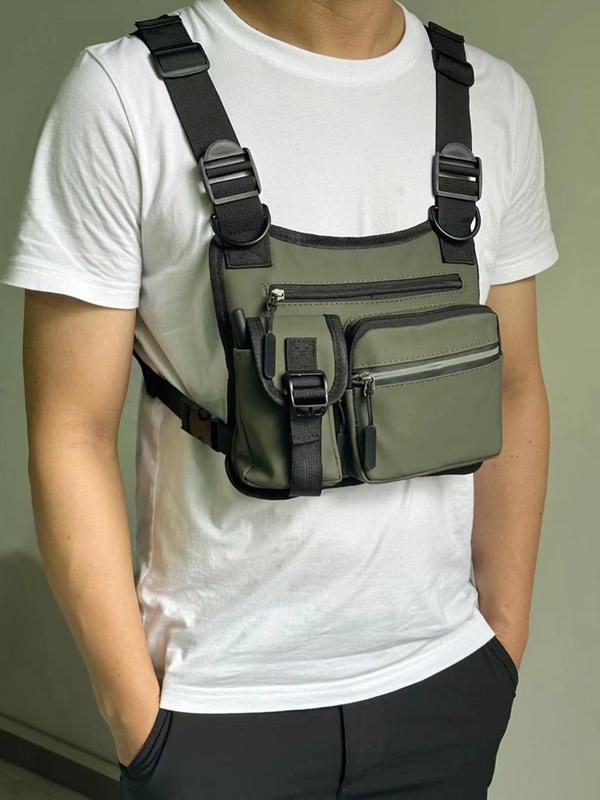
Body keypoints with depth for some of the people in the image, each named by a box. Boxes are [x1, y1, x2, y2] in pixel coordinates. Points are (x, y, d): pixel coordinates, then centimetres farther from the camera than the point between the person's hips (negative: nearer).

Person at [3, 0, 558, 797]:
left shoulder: (497, 101, 1)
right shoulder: (126, 93, -12)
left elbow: (513, 393, 7)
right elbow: (74, 435, -10)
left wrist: (507, 639, 9)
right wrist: (137, 716, -8)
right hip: (222, 703, -3)